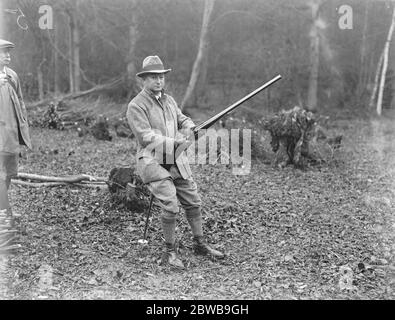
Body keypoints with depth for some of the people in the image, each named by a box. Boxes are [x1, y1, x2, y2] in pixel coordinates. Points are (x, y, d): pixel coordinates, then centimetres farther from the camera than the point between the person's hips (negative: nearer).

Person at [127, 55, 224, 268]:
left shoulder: (169, 100, 12)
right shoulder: (136, 106, -11)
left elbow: (183, 120, 17)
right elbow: (146, 137, -19)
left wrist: (189, 128, -8)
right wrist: (176, 142, -23)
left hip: (177, 162, 7)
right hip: (152, 162, -7)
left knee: (193, 202, 10)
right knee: (170, 207, -17)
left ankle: (200, 245, 28)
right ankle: (169, 253, 2)